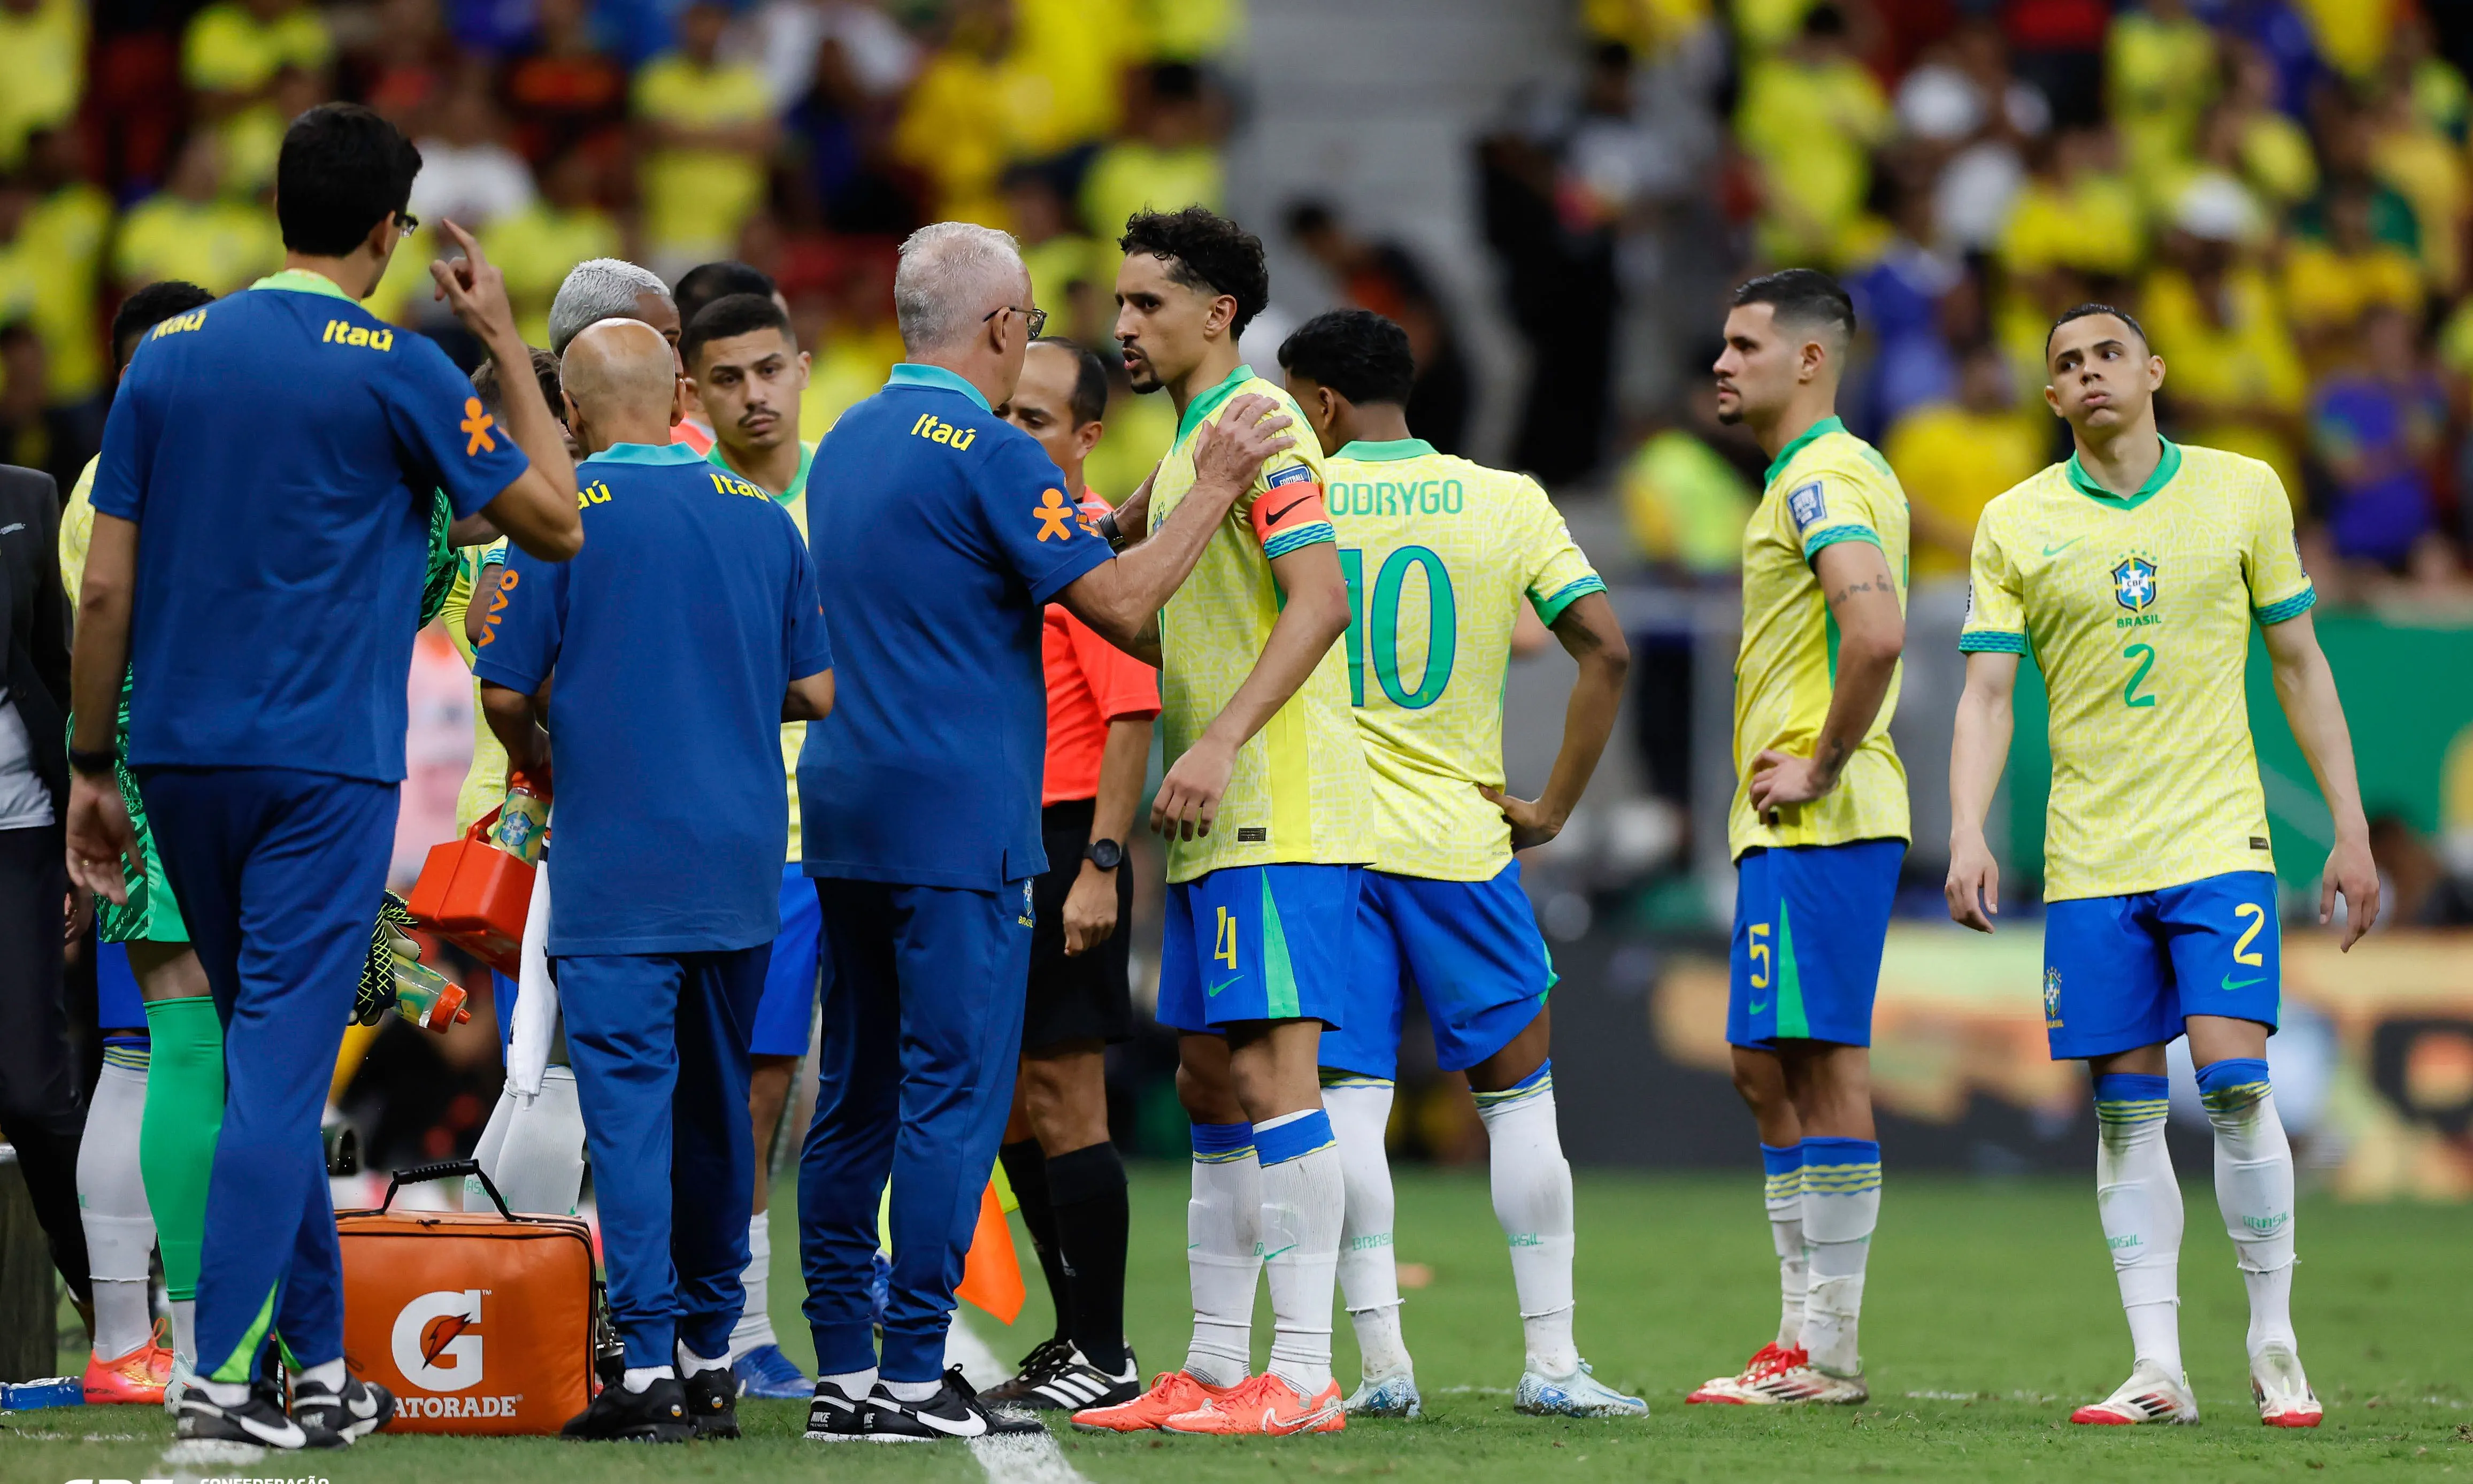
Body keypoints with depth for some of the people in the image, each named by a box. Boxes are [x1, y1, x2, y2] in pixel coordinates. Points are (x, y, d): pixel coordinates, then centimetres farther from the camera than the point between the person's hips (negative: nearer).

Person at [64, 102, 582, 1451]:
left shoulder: (168, 354, 7)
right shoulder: (396, 372, -6)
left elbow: (105, 586, 6)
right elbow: (552, 523, 0)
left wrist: (91, 763, 12)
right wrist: (506, 345, 6)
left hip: (181, 758, 5)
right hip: (323, 765, -5)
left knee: (268, 1052, 15)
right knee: (281, 1065, -6)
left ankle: (318, 1364, 20)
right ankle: (224, 1379, -13)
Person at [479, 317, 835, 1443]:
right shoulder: (760, 515, 8)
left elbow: (504, 690, -5)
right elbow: (815, 689, 11)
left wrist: (535, 758, 16)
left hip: (617, 864, -5)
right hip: (741, 866, 5)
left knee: (630, 1105, -6)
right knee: (716, 1106, 13)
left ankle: (650, 1364, -14)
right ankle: (710, 1357, 18)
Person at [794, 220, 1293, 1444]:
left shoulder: (848, 442, 15)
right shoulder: (987, 453, -12)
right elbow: (1122, 606, -14)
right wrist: (1211, 491, -4)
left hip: (845, 808, 9)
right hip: (957, 818, -9)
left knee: (856, 1098, 9)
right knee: (955, 1093, -7)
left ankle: (843, 1371, 9)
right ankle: (910, 1376, -10)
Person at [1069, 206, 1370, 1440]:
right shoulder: (1189, 445, 19)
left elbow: (1320, 599, -21)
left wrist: (1221, 743, -27)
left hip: (1281, 816, -10)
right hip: (1220, 828, 10)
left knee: (1269, 1070, -12)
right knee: (1210, 1084, 10)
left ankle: (1303, 1375, -14)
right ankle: (1213, 1371, 14)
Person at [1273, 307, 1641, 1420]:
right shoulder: (1504, 501, 2)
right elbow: (1606, 650, -4)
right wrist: (1554, 807, 1)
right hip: (1462, 838, 1)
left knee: (1348, 1096, 1)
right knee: (1518, 1095, 8)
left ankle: (1380, 1360, -6)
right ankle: (1551, 1359, 4)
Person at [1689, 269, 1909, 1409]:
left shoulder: (1822, 479, -13)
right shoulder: (1821, 475, 20)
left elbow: (1876, 632, -28)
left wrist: (1821, 769, -19)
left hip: (1816, 826, -11)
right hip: (1787, 827, 11)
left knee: (1823, 1062, -9)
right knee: (1768, 1067, 11)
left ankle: (1827, 1352, -8)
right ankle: (1805, 1339, 14)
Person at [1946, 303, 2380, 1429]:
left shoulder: (2243, 492, 5)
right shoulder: (2015, 524, 5)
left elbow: (2300, 667, 9)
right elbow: (1986, 695, 3)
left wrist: (2350, 830, 6)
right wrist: (1968, 836, -12)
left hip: (2219, 841, -1)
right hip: (2089, 861, 1)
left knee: (2234, 1080, -14)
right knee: (2125, 1113, 0)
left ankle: (2275, 1348, -2)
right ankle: (2156, 1370, 2)